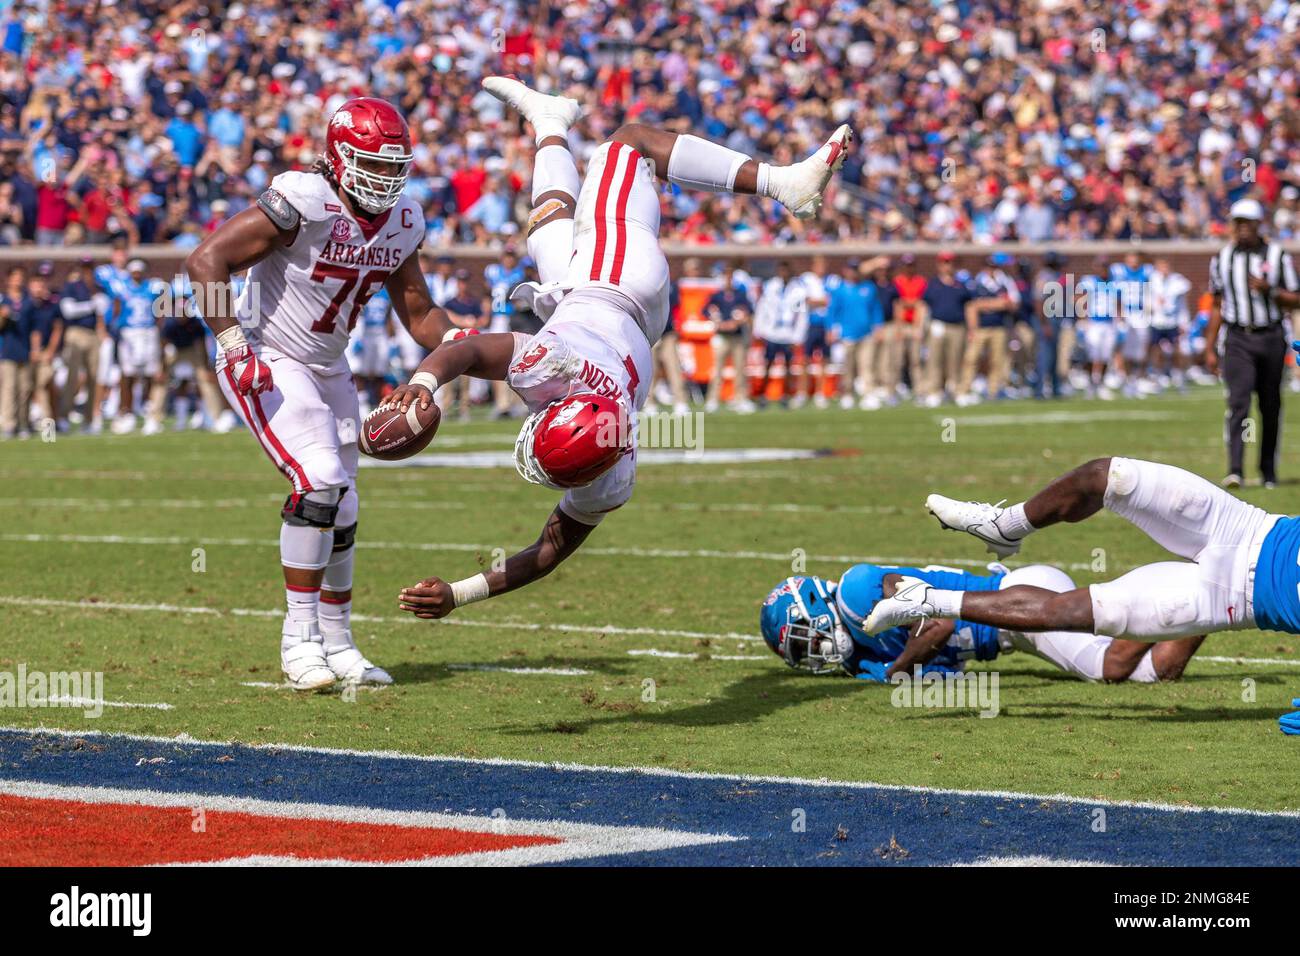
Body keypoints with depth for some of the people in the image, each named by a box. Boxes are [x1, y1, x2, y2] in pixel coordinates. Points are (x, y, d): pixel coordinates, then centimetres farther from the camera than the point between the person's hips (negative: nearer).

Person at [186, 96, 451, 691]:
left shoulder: (402, 222, -1)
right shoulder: (306, 202, -25)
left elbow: (419, 314, 9)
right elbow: (205, 262, -26)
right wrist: (234, 346, -26)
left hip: (326, 368, 8)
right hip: (267, 363, -8)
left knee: (340, 509, 9)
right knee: (319, 479, -22)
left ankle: (337, 643, 22)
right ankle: (299, 637, -14)